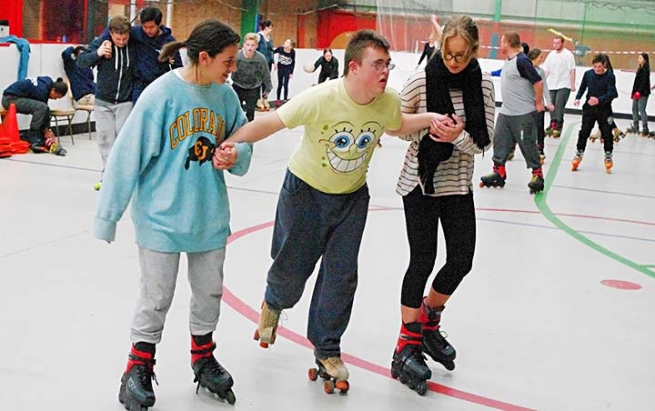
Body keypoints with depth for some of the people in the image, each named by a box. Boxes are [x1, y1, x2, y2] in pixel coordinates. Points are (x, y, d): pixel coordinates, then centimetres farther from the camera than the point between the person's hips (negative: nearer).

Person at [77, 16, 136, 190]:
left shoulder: (135, 45, -9)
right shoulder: (100, 42, -11)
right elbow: (81, 62, -12)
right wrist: (97, 53, -28)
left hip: (125, 101, -1)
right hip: (103, 100, 1)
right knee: (105, 137, 3)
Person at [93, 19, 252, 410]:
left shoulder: (226, 95, -2)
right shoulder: (162, 94, -17)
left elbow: (245, 142, 11)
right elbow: (128, 156, -13)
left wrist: (236, 154, -14)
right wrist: (108, 216, -9)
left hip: (210, 216, 5)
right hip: (163, 217, -5)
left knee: (210, 293, 17)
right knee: (156, 298, 7)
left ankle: (203, 357, 40)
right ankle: (139, 368, 28)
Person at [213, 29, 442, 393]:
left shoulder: (388, 102, -16)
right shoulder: (320, 99, -30)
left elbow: (397, 125, 8)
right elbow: (270, 122, -24)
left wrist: (429, 119, -8)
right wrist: (230, 143, -34)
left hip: (353, 197, 3)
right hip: (306, 190, -3)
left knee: (341, 276, 2)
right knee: (292, 267, 11)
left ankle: (327, 351, 21)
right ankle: (274, 304, 50)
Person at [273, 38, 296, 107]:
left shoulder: (292, 52, -19)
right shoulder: (280, 48, -20)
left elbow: (293, 62, -6)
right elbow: (272, 52, -3)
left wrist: (291, 73, -5)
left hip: (288, 69, -1)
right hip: (280, 68, 1)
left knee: (285, 85, -4)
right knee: (280, 85, 6)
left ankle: (285, 100, 7)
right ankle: (278, 100, 16)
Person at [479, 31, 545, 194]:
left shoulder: (521, 61, -19)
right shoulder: (508, 61, 9)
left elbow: (538, 82, -20)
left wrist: (538, 103, -14)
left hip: (523, 114, -9)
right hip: (505, 112, 9)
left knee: (527, 144, -1)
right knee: (500, 141, 8)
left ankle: (537, 174, 11)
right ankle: (499, 173, 17)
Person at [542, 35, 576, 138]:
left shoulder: (568, 54, -5)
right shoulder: (551, 54, 10)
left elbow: (572, 70, -6)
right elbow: (546, 70, 13)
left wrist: (572, 85, -9)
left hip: (564, 86, -5)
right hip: (552, 85, 5)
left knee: (559, 105, -12)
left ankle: (558, 127, -9)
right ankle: (553, 124, 20)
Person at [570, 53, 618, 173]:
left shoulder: (610, 76, -12)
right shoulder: (588, 74, -2)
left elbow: (611, 93, -18)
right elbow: (582, 88, 12)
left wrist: (599, 100, -34)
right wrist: (578, 98, -5)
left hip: (604, 109, -2)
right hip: (589, 108, 2)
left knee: (607, 133, 4)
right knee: (584, 132, 2)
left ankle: (608, 156, 20)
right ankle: (579, 154, 15)